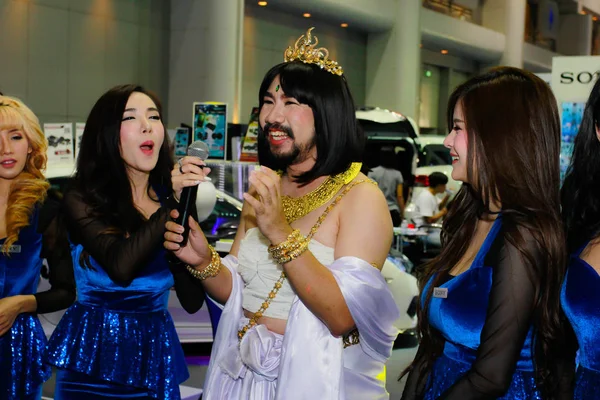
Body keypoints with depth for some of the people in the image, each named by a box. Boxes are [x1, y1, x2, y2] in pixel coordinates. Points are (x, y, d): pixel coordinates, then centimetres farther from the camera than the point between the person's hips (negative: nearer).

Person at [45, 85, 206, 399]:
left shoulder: (172, 196, 0)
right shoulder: (82, 200, -8)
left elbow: (192, 300, -7)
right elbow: (121, 265, -27)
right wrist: (174, 206, -22)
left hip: (154, 351, 3)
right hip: (93, 353, -3)